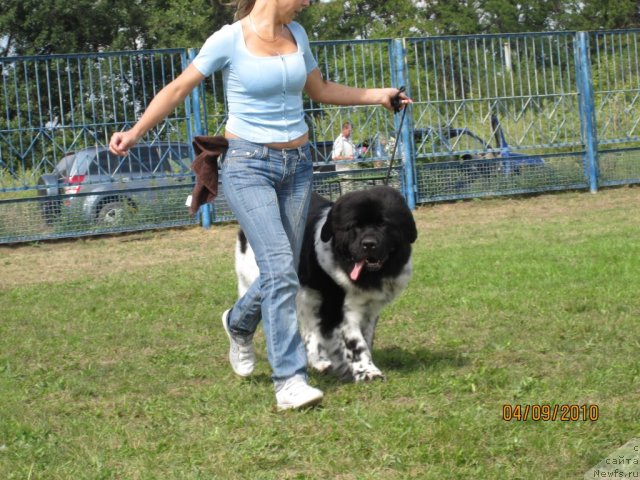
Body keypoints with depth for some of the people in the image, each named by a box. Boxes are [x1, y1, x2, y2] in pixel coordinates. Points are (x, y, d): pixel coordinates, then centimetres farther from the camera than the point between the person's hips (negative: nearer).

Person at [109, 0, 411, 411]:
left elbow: (320, 90, 23)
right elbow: (178, 89, -5)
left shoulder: (296, 35, 8)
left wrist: (377, 96, 18)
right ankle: (290, 379, -16)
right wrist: (136, 132, -14)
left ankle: (239, 324, 40)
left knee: (282, 272, 7)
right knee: (280, 267, -19)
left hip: (297, 164, 6)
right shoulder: (229, 40, -9)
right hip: (249, 164, -6)